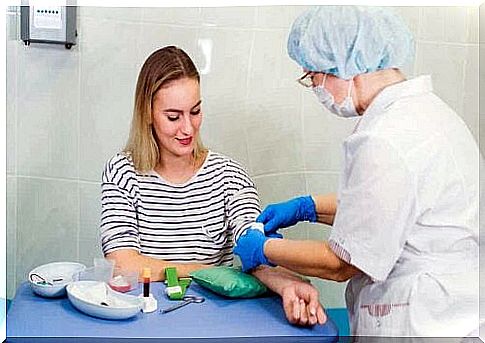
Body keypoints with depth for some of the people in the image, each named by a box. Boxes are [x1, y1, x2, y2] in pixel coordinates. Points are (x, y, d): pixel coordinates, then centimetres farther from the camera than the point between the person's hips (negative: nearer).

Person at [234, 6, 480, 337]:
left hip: (418, 324, -9)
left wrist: (265, 249, -3)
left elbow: (342, 263, -17)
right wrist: (306, 207, 16)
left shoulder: (384, 143, -25)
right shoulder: (426, 106, 6)